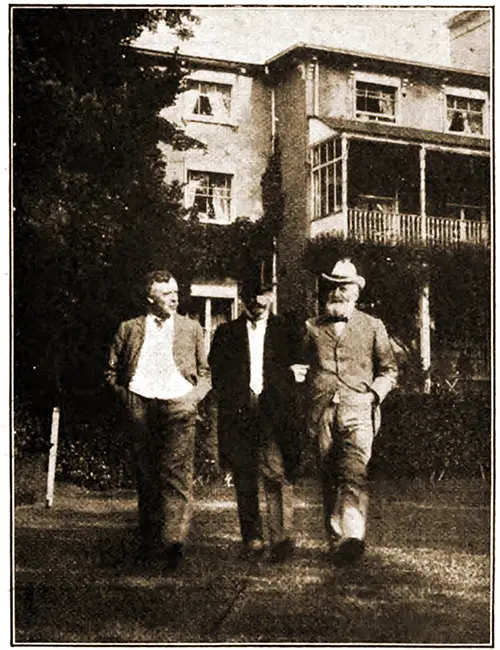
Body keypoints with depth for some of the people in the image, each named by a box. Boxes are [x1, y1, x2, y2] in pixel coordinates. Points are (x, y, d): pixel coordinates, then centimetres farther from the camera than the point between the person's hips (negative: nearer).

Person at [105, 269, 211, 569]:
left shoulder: (191, 328, 15)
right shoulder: (130, 329, 14)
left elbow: (205, 372, 17)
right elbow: (112, 370, 18)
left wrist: (195, 395, 0)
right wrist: (124, 395, 3)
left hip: (178, 404, -1)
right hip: (140, 405, 1)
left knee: (176, 473, -15)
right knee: (146, 476, 4)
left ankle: (174, 539, -22)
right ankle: (150, 544, 12)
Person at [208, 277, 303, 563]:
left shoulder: (285, 330, 10)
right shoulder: (226, 332, 14)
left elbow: (295, 368, 8)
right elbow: (216, 373, 11)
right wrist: (239, 396, -1)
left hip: (274, 413, -2)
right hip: (238, 414, 2)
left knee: (278, 475, -13)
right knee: (244, 482, 6)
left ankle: (282, 539, -12)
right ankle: (252, 539, 16)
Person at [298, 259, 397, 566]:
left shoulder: (373, 327, 11)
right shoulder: (312, 328, 14)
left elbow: (390, 370, 13)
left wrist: (373, 393, -1)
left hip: (358, 410, -2)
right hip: (323, 412, 3)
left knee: (353, 472, -20)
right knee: (329, 479, 4)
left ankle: (354, 536, -30)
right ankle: (336, 541, 11)